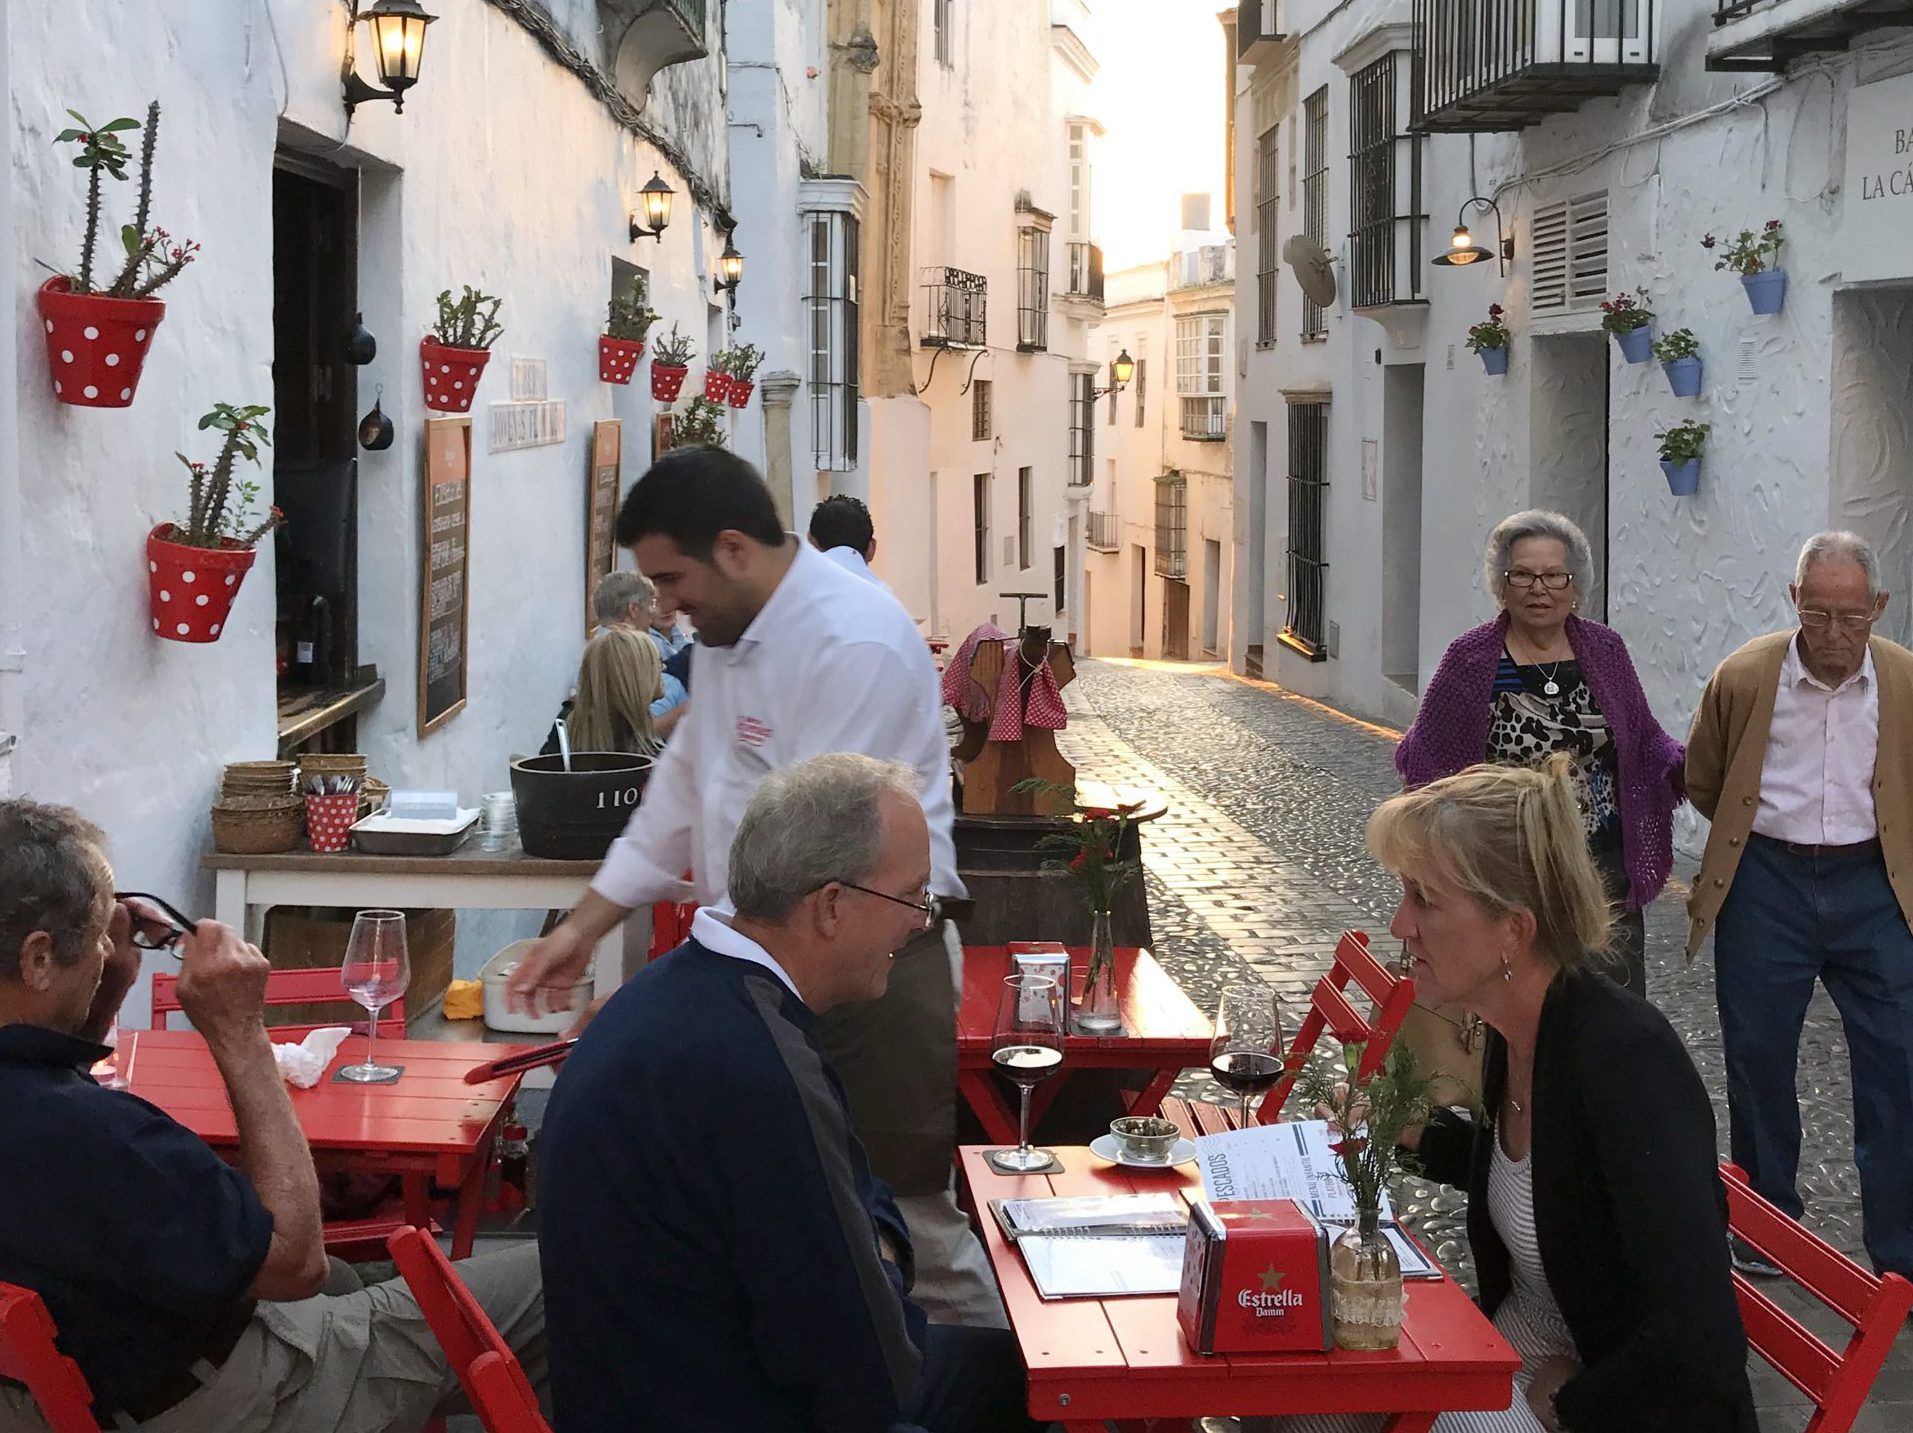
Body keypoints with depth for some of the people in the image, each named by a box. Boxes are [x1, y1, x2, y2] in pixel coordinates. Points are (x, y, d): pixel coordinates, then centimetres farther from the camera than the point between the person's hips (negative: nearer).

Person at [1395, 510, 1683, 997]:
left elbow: (1645, 740, 13)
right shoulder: (1470, 659, -3)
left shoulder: (1605, 650, 5)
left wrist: (1687, 767, -6)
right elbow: (1425, 759, 3)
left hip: (1604, 866, 2)